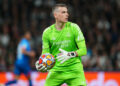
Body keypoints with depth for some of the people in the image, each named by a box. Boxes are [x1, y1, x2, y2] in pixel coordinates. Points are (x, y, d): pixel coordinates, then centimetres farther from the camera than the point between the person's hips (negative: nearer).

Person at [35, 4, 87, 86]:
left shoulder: (73, 27, -5)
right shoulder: (47, 32, 0)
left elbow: (83, 50, -8)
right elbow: (45, 53, 5)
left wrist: (70, 55, -26)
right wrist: (40, 64, -16)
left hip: (74, 69, -1)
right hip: (56, 70, 1)